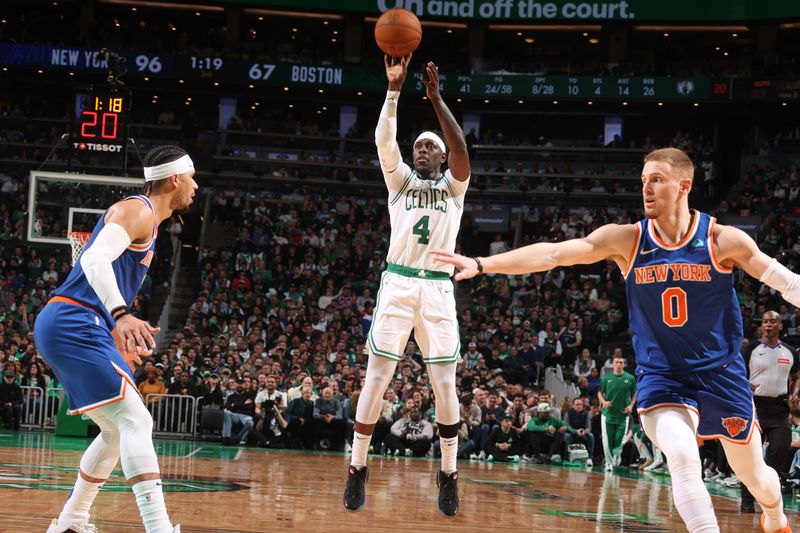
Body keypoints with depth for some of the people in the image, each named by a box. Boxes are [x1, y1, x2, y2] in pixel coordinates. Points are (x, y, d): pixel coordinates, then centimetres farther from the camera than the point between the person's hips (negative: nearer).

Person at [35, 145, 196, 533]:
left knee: (118, 430, 18)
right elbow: (95, 259, -26)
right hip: (74, 325, -10)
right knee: (135, 421, -19)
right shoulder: (138, 210, -10)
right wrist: (121, 315, -41)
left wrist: (119, 333, 32)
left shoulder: (145, 217, 21)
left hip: (66, 326, 10)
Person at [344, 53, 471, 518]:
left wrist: (436, 98, -17)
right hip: (397, 284, 0)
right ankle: (358, 469, 7)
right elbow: (384, 140, -6)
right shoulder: (400, 180, 12)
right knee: (376, 379, -2)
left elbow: (461, 149, -10)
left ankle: (449, 474, 10)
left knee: (445, 386, -1)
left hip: (438, 290, 0)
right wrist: (394, 90, -17)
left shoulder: (454, 185, 10)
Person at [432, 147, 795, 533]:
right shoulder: (626, 240, -9)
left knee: (754, 475, 15)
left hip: (721, 374, 0)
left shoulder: (723, 240, -11)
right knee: (682, 457, -28)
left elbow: (787, 283, -5)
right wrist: (481, 264, -27)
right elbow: (553, 253, -18)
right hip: (660, 376, 0)